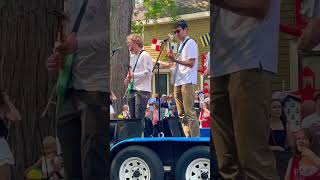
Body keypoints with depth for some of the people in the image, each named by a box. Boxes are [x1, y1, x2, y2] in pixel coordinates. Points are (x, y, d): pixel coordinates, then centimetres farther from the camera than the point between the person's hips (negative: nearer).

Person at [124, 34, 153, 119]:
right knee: (133, 117, 7)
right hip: (132, 90, 8)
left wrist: (133, 75, -19)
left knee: (139, 117, -12)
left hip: (142, 90, -8)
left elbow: (148, 72, -15)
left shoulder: (145, 55, -7)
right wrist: (128, 78, 8)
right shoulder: (132, 56, 20)